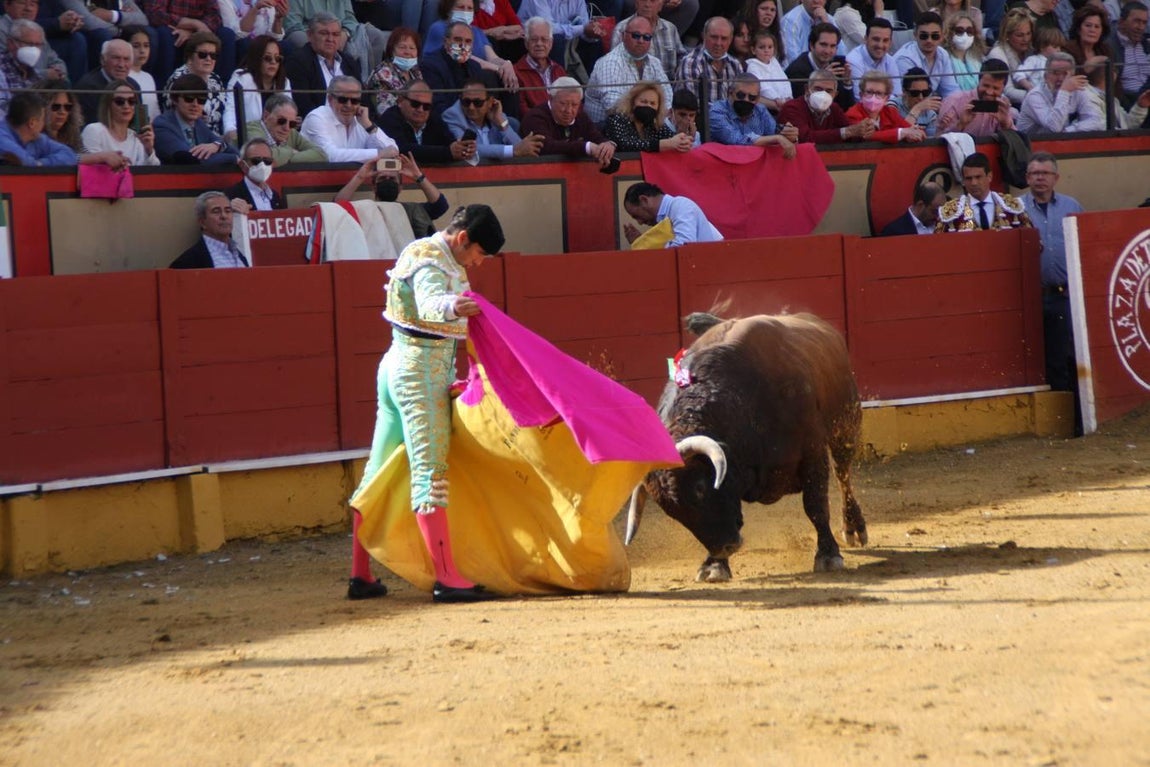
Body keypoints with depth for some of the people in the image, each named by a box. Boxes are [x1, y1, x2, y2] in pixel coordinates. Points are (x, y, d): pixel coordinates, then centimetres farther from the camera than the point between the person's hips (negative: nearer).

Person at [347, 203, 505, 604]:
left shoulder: (442, 259, 18)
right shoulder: (430, 261, -14)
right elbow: (429, 302, -35)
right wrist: (452, 306, -57)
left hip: (400, 366, 11)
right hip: (420, 372, -11)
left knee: (379, 474, 12)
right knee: (430, 473, -12)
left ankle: (360, 575, 17)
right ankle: (447, 578, -15)